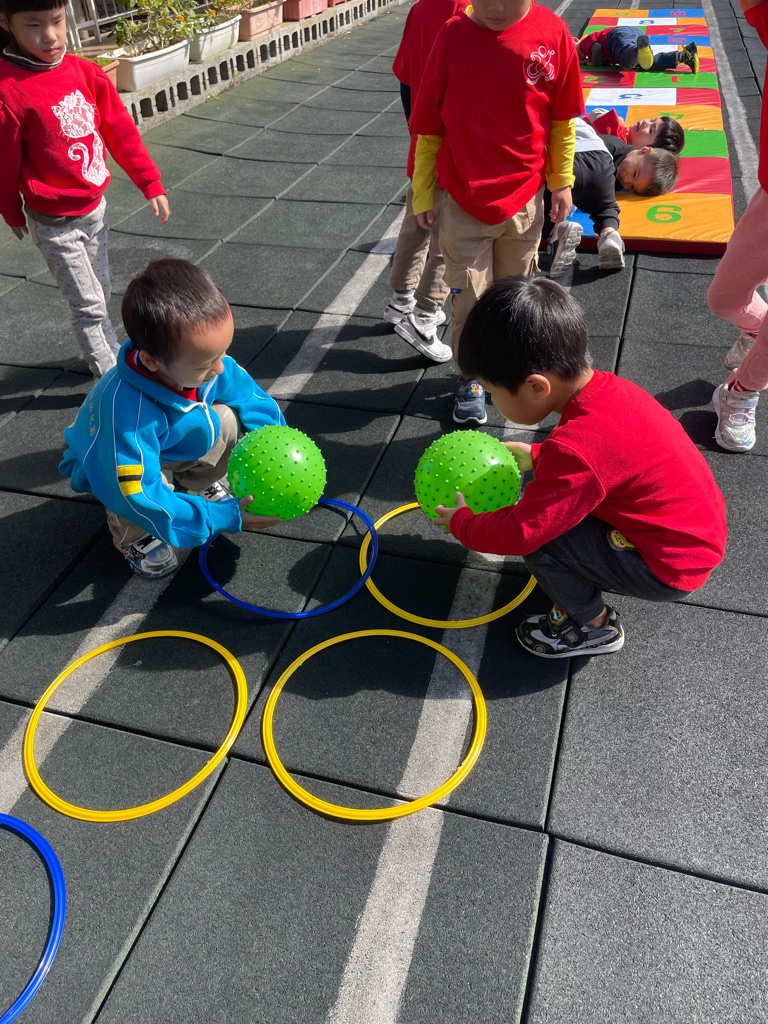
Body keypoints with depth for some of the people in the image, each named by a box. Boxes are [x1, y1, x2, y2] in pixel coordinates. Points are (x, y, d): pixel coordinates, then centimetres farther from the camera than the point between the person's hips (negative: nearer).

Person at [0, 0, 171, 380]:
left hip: (94, 208, 6)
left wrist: (151, 185, 2)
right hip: (54, 223, -5)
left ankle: (113, 354, 41)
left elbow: (121, 132, 2)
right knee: (88, 306, 2)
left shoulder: (85, 72, -5)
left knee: (101, 293, 21)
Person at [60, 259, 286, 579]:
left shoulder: (205, 362, -27)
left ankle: (198, 484, 12)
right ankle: (132, 536, 0)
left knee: (230, 419, -19)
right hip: (109, 465, -5)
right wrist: (225, 518, -40)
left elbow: (250, 397, -8)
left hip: (169, 445, 5)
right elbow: (141, 498, -42)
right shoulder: (127, 414, -45)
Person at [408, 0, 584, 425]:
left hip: (525, 198, 2)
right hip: (462, 201, -1)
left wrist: (562, 181, 7)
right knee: (468, 296, 4)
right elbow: (429, 127, -3)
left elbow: (562, 119, 4)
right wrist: (422, 194, 0)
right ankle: (470, 379, 24)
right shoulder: (453, 36, -10)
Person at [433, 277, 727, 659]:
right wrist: (537, 456, 17)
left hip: (669, 569, -9)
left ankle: (593, 625, 8)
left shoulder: (576, 451, -33)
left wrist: (460, 522, -8)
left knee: (538, 532, -16)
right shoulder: (606, 386, -7)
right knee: (544, 498, 11)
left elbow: (519, 534, -26)